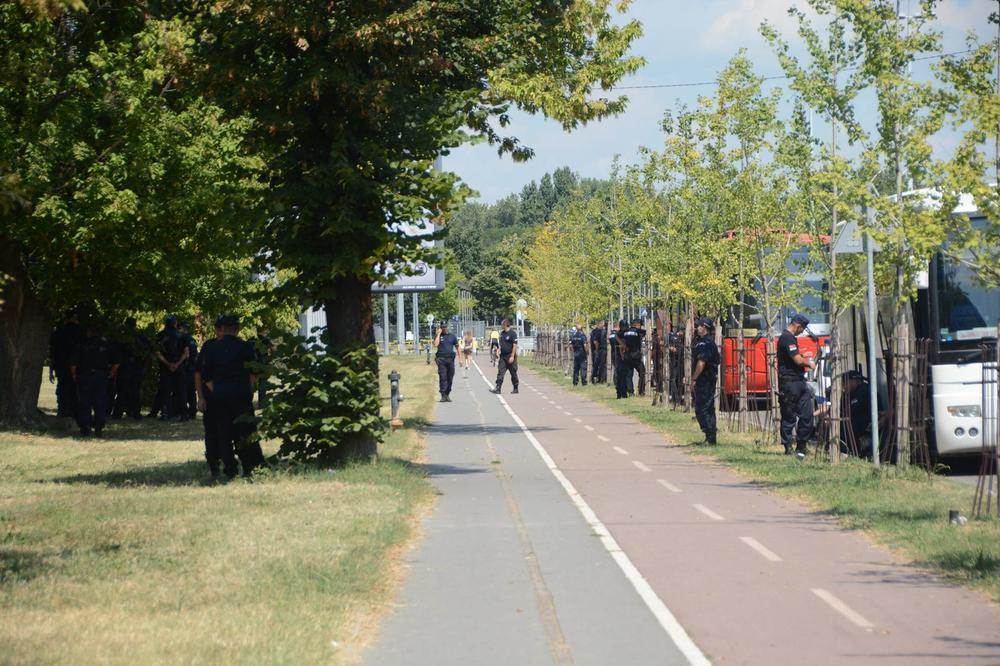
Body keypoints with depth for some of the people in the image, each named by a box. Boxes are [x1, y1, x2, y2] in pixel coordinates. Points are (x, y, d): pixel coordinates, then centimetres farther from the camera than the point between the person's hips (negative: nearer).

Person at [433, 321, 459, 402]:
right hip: (441, 359, -2)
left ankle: (447, 394, 13)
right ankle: (443, 395, -10)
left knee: (450, 378, 3)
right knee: (442, 377, -9)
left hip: (450, 359, 2)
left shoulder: (452, 336, 13)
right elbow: (435, 345, -12)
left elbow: (457, 347, 16)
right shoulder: (438, 336, 7)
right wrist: (439, 334, -7)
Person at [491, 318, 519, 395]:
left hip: (510, 356, -7)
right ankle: (497, 389, -5)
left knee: (513, 373, 4)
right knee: (500, 372, -1)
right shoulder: (502, 333, 12)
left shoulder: (512, 333, -12)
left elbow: (515, 345, -15)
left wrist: (512, 356, -20)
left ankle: (515, 389, 14)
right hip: (503, 356, 7)